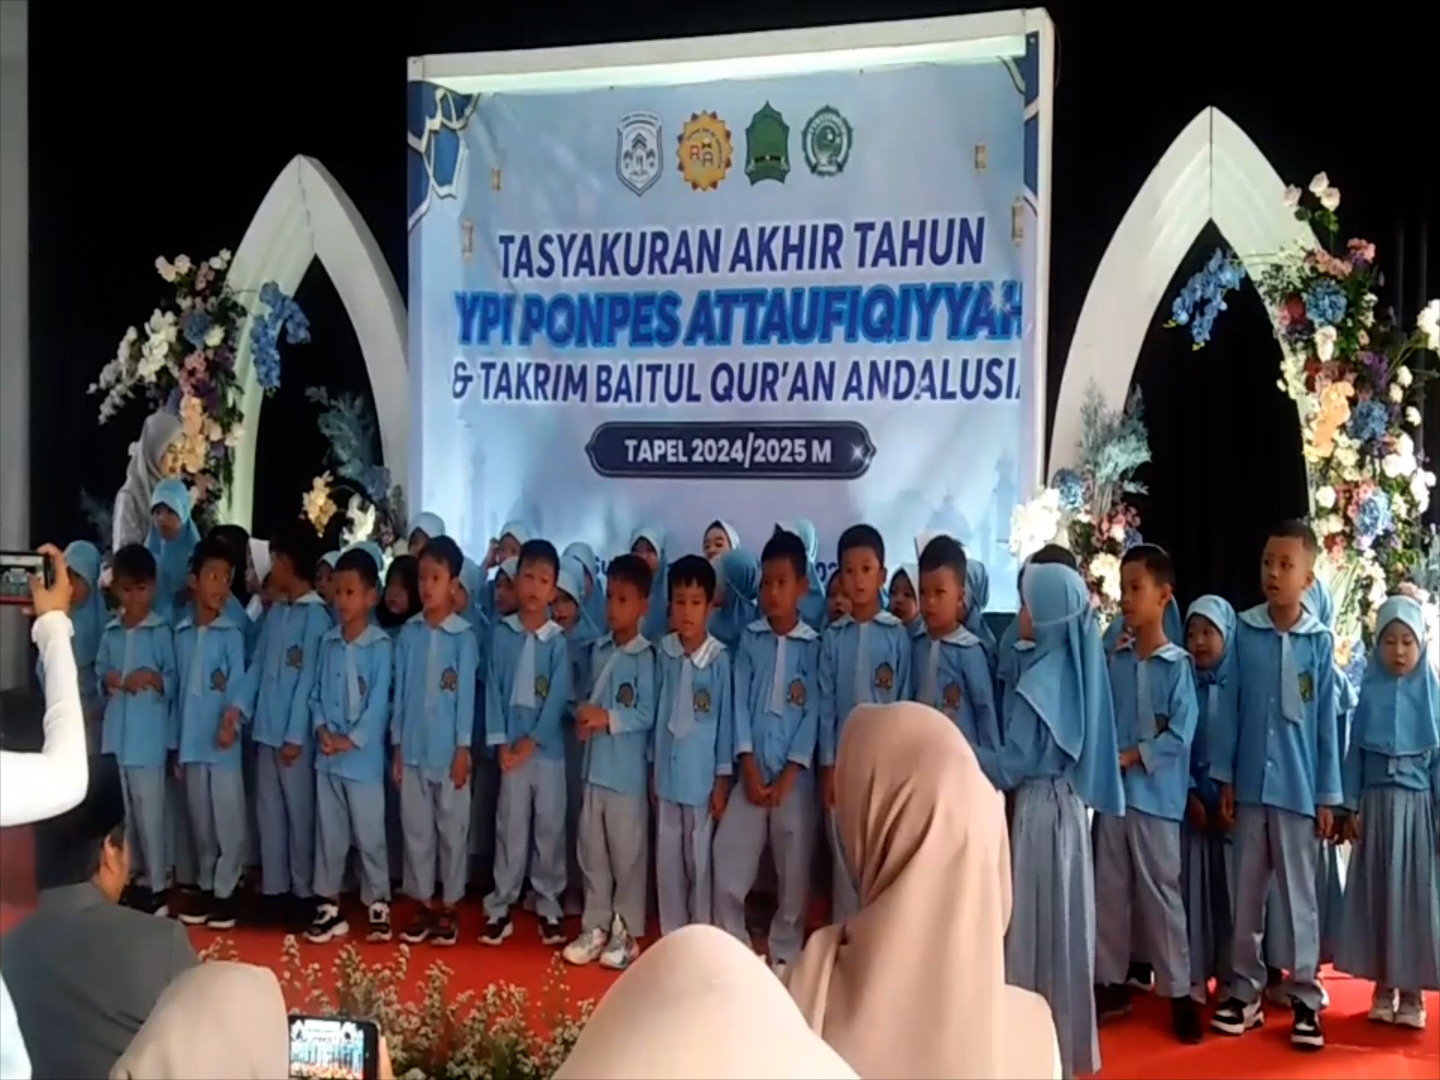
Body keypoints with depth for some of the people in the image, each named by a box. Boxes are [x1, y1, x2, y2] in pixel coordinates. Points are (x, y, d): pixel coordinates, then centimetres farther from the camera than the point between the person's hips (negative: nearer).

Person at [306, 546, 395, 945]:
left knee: (369, 835, 4)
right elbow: (316, 693, 10)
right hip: (326, 758, 5)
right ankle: (328, 906, 22)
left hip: (364, 758, -5)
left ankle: (378, 906, 16)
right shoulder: (328, 641, 7)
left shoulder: (380, 645, -9)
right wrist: (321, 729, -6)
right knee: (328, 833, 12)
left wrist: (351, 740, -14)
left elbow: (379, 702, -12)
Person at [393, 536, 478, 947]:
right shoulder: (408, 633, 3)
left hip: (448, 751, -3)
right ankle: (425, 904, 23)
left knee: (452, 829, 7)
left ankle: (449, 907, 19)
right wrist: (396, 745, 5)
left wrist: (463, 749, -8)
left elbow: (466, 696, -7)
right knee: (416, 828, 10)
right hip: (413, 749, 3)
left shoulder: (464, 637, -7)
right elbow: (399, 692, 6)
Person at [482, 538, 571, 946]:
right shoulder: (502, 633, 0)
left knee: (549, 829, 7)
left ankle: (548, 907, 20)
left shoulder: (558, 641, -1)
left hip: (548, 748, 0)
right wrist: (500, 742, -8)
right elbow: (493, 689, -1)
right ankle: (500, 907, 16)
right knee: (510, 828, 6)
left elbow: (558, 697, -6)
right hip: (511, 746, 0)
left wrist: (532, 741, -13)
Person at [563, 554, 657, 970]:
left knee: (627, 853, 5)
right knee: (592, 851, 13)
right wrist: (584, 716, -4)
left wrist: (607, 718, -23)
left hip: (627, 772, -6)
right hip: (593, 766, 6)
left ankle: (625, 932, 17)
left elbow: (646, 716, -14)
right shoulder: (599, 650, 9)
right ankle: (595, 926, 25)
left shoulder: (645, 657, -11)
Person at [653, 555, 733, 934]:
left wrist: (723, 778, -4)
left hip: (702, 775, -3)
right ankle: (671, 937, 25)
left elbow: (725, 719, -5)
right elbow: (657, 711, 6)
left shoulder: (720, 659, -10)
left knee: (699, 861, 6)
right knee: (667, 860, 12)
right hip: (666, 771, 3)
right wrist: (652, 768, 8)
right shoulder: (663, 653, 0)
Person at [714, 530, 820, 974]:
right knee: (728, 861, 2)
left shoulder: (814, 645, -1)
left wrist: (787, 775, -9)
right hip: (752, 772, 2)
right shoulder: (750, 639, 5)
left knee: (793, 869, 5)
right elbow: (740, 703, 2)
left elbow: (814, 712, -4)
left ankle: (784, 953, 22)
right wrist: (749, 766, -7)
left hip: (795, 775, -2)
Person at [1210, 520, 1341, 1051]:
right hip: (1249, 784, 2)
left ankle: (1306, 998, 19)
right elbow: (1231, 708, 2)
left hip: (1298, 789, -1)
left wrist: (1328, 796, 0)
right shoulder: (1243, 631, -1)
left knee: (1299, 896, 7)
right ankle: (1245, 991, 23)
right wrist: (1224, 777, 1)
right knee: (1246, 894, 11)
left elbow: (1327, 723, 0)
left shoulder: (1320, 641, -3)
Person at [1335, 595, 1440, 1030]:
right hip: (1376, 803, 1)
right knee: (1376, 891, 6)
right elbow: (1355, 751, 4)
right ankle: (1384, 986, 17)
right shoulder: (1370, 691, 3)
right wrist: (1351, 806, -1)